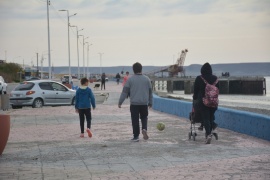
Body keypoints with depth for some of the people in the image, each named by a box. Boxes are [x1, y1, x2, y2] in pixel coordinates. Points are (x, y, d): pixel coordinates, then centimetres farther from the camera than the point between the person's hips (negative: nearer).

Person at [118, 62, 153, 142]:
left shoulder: (130, 79, -3)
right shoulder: (147, 79, 5)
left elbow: (125, 91, -3)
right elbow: (150, 92, 11)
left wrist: (120, 102, 2)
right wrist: (150, 103, 21)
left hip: (134, 103, -2)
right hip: (144, 103, 2)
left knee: (135, 120, 4)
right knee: (144, 117, 18)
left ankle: (136, 136, 7)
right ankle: (144, 129, -8)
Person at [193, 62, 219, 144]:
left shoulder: (199, 78, -6)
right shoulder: (215, 78, 4)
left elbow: (196, 90, 0)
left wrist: (195, 98, 16)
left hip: (203, 101, -3)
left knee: (205, 118, -4)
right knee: (211, 117, 18)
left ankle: (208, 134, -19)